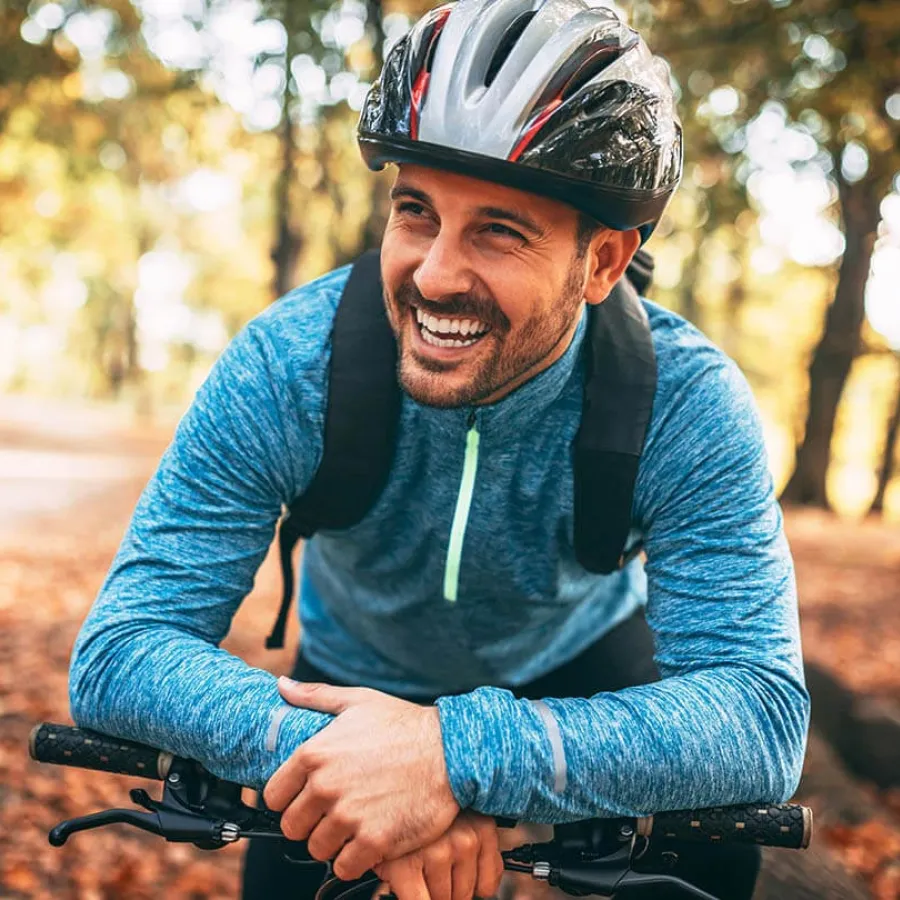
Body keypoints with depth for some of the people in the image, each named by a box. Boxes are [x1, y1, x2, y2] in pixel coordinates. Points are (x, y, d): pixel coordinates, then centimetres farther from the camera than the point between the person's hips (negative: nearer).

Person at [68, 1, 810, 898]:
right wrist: (347, 751, -51)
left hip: (579, 656, 0)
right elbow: (117, 652, -32)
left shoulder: (686, 403, -33)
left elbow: (764, 714, -38)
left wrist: (462, 751, -53)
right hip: (359, 671, 1)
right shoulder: (284, 369, -32)